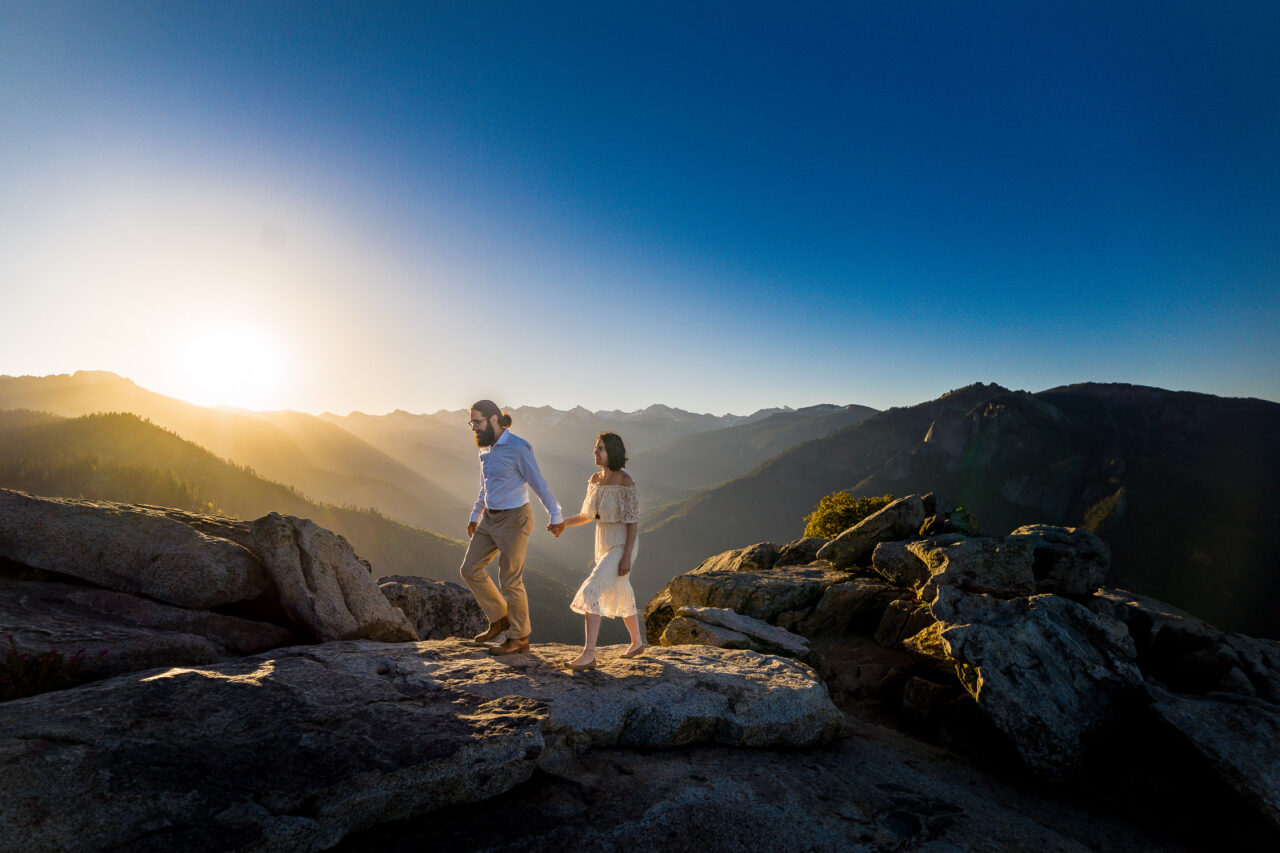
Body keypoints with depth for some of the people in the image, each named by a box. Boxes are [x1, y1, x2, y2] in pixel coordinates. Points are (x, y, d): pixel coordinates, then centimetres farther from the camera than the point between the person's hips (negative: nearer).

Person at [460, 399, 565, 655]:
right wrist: (475, 516, 23)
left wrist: (556, 517, -6)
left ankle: (519, 638, 19)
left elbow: (540, 485, -13)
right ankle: (499, 619, 25)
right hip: (491, 519, 8)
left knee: (510, 581, 1)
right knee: (470, 570, 8)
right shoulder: (487, 448, 7)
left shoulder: (518, 448, -18)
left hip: (514, 520, -8)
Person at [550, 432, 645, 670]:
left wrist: (627, 556, -21)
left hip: (622, 545, -8)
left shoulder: (625, 482, -19)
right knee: (620, 596, 20)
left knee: (591, 592, -19)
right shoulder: (595, 479, 3)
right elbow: (588, 515, 12)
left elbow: (633, 521, -18)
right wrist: (562, 523, -1)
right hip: (604, 544, 8)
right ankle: (637, 642, 39)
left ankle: (588, 654, -15)